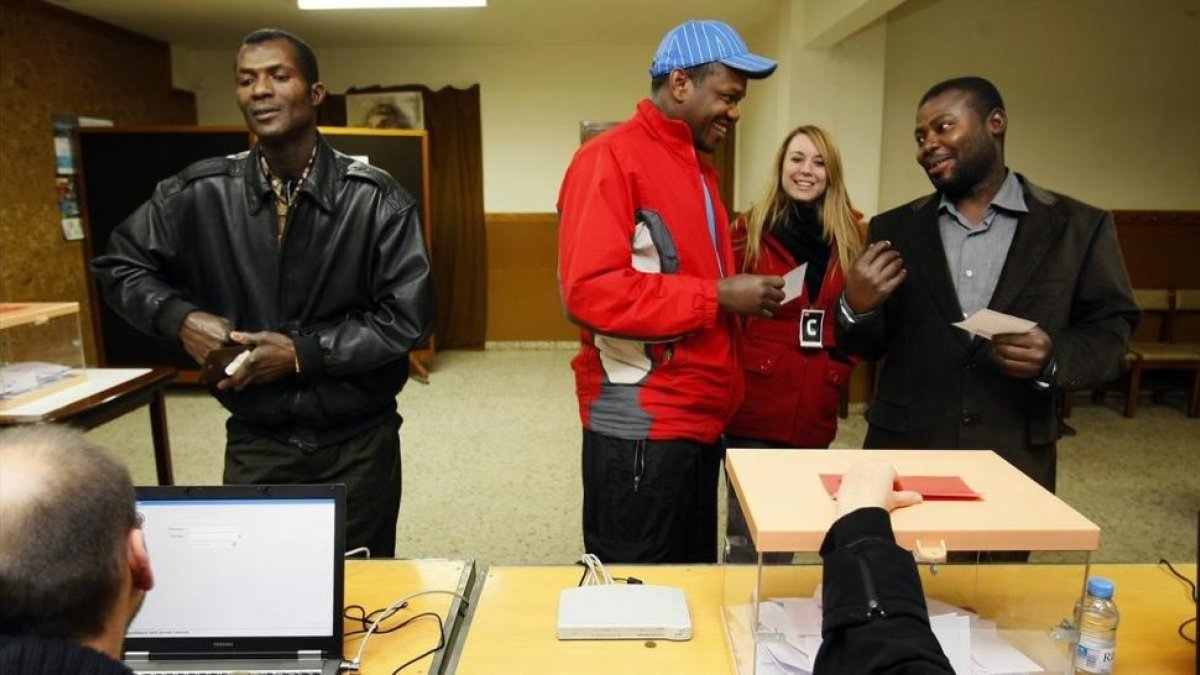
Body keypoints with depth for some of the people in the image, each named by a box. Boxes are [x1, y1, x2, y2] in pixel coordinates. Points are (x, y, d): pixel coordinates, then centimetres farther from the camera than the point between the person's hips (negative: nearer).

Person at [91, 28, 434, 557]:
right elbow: (120, 265, 10)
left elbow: (407, 318, -12)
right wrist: (181, 317, -9)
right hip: (254, 442, 2)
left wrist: (302, 351, -18)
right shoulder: (202, 193, -4)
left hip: (359, 442, -1)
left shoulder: (376, 199, -11)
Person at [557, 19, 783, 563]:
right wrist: (717, 297, -19)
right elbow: (590, 289, -23)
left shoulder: (696, 167, 15)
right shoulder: (611, 158, -12)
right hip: (640, 426, -9)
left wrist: (741, 293, 5)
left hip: (697, 418, 9)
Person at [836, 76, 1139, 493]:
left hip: (1015, 463, -1)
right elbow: (868, 347, 5)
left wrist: (1053, 358, -19)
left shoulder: (1079, 227, 0)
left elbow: (1110, 334, 1)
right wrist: (856, 307, -16)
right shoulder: (894, 229, 4)